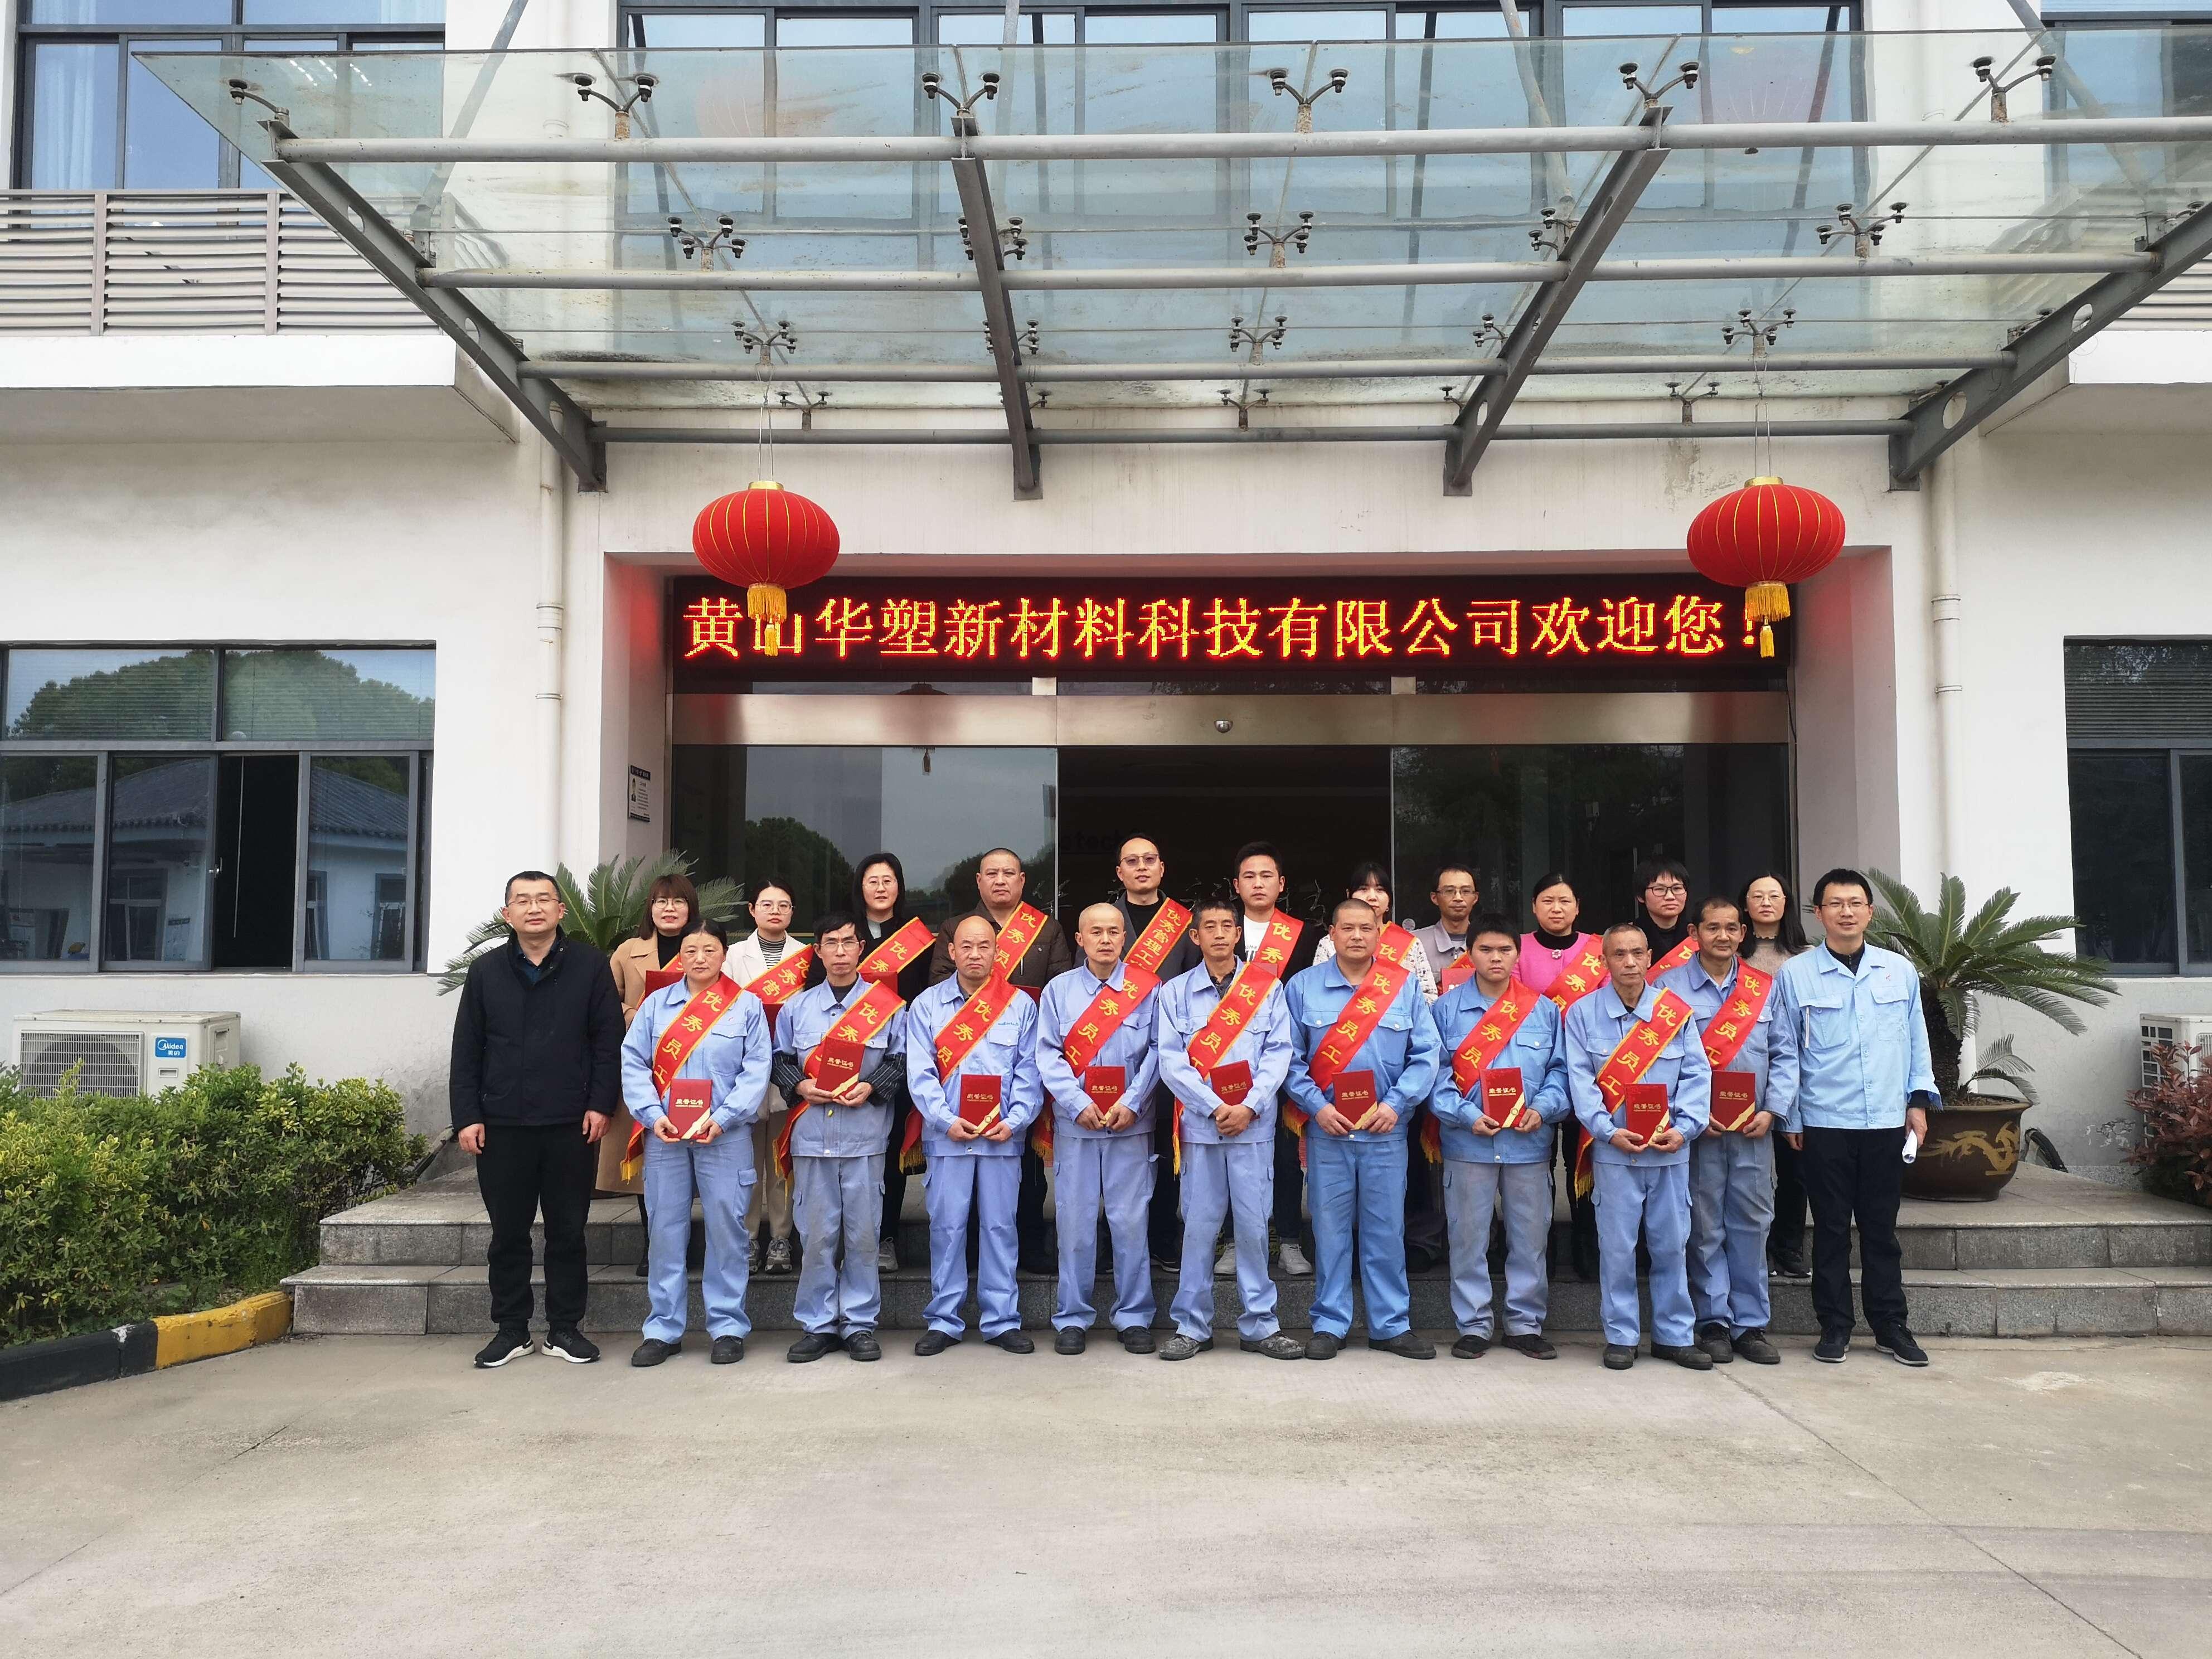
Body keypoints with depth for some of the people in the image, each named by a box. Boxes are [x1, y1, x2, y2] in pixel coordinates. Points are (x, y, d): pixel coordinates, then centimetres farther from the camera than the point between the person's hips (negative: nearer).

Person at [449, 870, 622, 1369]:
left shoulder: (589, 966, 2)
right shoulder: (486, 971, 7)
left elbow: (608, 1040, 0)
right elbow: (466, 1051, 7)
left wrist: (601, 1104, -7)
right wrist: (467, 1116, 0)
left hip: (571, 1125, -1)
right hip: (501, 1126, 2)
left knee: (568, 1231, 7)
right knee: (508, 1233, 9)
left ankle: (564, 1328, 18)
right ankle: (511, 1330, 20)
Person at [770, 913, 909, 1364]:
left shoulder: (887, 1005, 5)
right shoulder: (796, 1007, 11)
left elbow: (901, 1062, 5)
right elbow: (780, 1060, 12)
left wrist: (871, 1087, -10)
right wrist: (800, 1086, -6)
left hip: (865, 1136, -1)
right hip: (811, 1135, 1)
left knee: (863, 1233, 2)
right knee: (815, 1234, 3)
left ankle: (860, 1323, 13)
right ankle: (818, 1325, 13)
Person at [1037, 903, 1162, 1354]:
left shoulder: (1146, 988, 3)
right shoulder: (1058, 990, 5)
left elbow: (1156, 1050, -1)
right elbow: (1048, 1054, 0)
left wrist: (1132, 1102, -11)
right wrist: (1078, 1104, -11)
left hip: (1131, 1123, 0)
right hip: (1074, 1122, 1)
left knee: (1130, 1221, 2)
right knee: (1075, 1222, 4)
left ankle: (1134, 1317, 14)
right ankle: (1072, 1318, 15)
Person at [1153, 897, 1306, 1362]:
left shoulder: (1267, 986, 6)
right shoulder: (1175, 992, 5)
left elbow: (1279, 1052, 0)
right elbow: (1171, 1060, -2)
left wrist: (1249, 1106, -11)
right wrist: (1216, 1107, -11)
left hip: (1254, 1125, 0)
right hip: (1199, 1124, 0)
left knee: (1254, 1226, 4)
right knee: (1199, 1226, 4)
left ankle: (1259, 1325, 15)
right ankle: (1192, 1326, 14)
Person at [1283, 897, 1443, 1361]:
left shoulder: (1404, 986, 5)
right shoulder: (1303, 987, 3)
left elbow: (1426, 1055, 3)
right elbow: (1290, 1058, 1)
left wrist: (1396, 1103, -9)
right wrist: (1317, 1107, -11)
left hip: (1386, 1131, 1)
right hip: (1327, 1130, -1)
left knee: (1387, 1230, 7)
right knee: (1330, 1230, 5)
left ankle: (1391, 1325, 19)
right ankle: (1330, 1323, 17)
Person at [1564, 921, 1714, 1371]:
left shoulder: (1676, 1011, 5)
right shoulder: (1584, 1013, 1)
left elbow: (1697, 1075, 4)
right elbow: (1581, 1080, -3)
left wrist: (1684, 1128, -9)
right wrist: (1608, 1131, -14)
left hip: (1670, 1149, 2)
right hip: (1613, 1149, -2)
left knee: (1671, 1244, 8)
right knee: (1617, 1246, 2)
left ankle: (1675, 1335, 20)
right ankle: (1621, 1336, 14)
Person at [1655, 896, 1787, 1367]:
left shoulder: (1766, 989, 10)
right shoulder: (1668, 987, 1)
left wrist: (1771, 1110, -3)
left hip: (1754, 1129, 3)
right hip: (1697, 1127, -2)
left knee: (1751, 1225, 6)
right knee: (1706, 1228, 2)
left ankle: (1750, 1324, 15)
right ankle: (1714, 1323, 12)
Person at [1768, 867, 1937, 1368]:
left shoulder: (1900, 970, 7)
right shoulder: (1795, 974, -1)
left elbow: (1916, 1040, 13)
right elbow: (1786, 1051, 2)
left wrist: (1918, 1101, 8)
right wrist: (1788, 1115, -1)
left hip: (1887, 1121, 2)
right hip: (1824, 1124, -2)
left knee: (1882, 1229, 10)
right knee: (1831, 1230, 6)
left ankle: (1890, 1327, 20)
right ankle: (1835, 1327, 15)